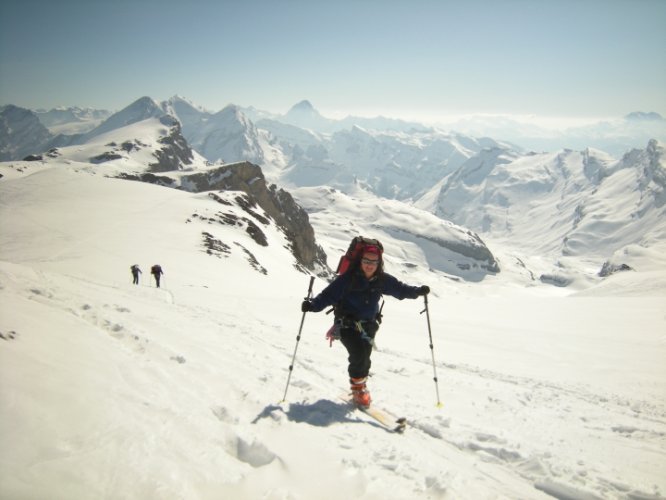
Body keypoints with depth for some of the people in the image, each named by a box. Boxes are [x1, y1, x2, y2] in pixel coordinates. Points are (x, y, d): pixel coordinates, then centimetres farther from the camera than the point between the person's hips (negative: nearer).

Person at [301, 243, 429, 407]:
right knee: (359, 354, -17)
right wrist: (312, 304, -34)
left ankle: (360, 385, 31)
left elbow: (400, 288, 5)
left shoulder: (382, 280, -4)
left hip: (369, 324, 4)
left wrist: (417, 291, -9)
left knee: (364, 357, 3)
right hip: (347, 324, -4)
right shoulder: (347, 278, -18)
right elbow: (328, 295, -20)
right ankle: (358, 386, 9)